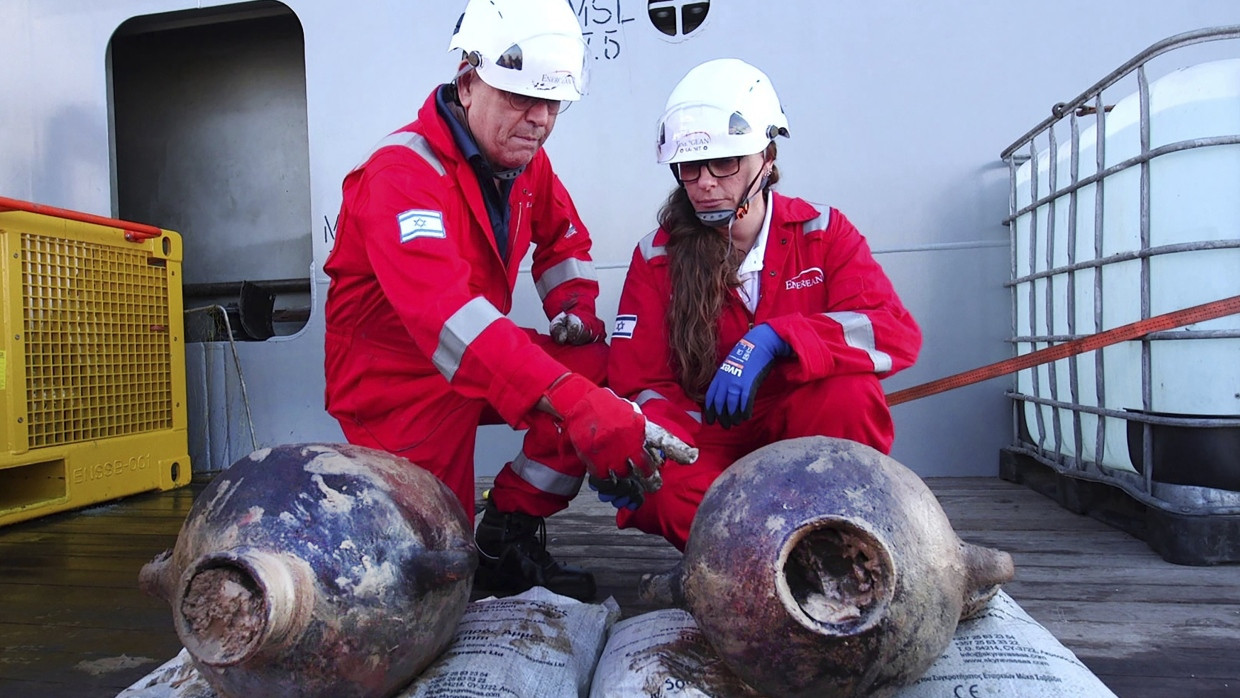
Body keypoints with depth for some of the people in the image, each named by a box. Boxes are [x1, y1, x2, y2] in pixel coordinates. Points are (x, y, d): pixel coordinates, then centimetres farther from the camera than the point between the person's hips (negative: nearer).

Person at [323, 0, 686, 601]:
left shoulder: (524, 161, 1)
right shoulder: (402, 173, -25)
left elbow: (563, 236, 21)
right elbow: (444, 311, -41)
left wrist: (574, 302, -1)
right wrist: (568, 398, -53)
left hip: (482, 361, 7)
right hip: (395, 377, -7)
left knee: (604, 365, -12)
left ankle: (510, 534, -3)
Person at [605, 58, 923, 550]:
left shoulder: (821, 233, -3)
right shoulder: (657, 257, -2)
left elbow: (898, 334, -18)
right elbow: (640, 383, -5)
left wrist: (773, 339, -34)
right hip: (708, 446, 0)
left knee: (848, 391, -31)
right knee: (664, 491, -34)